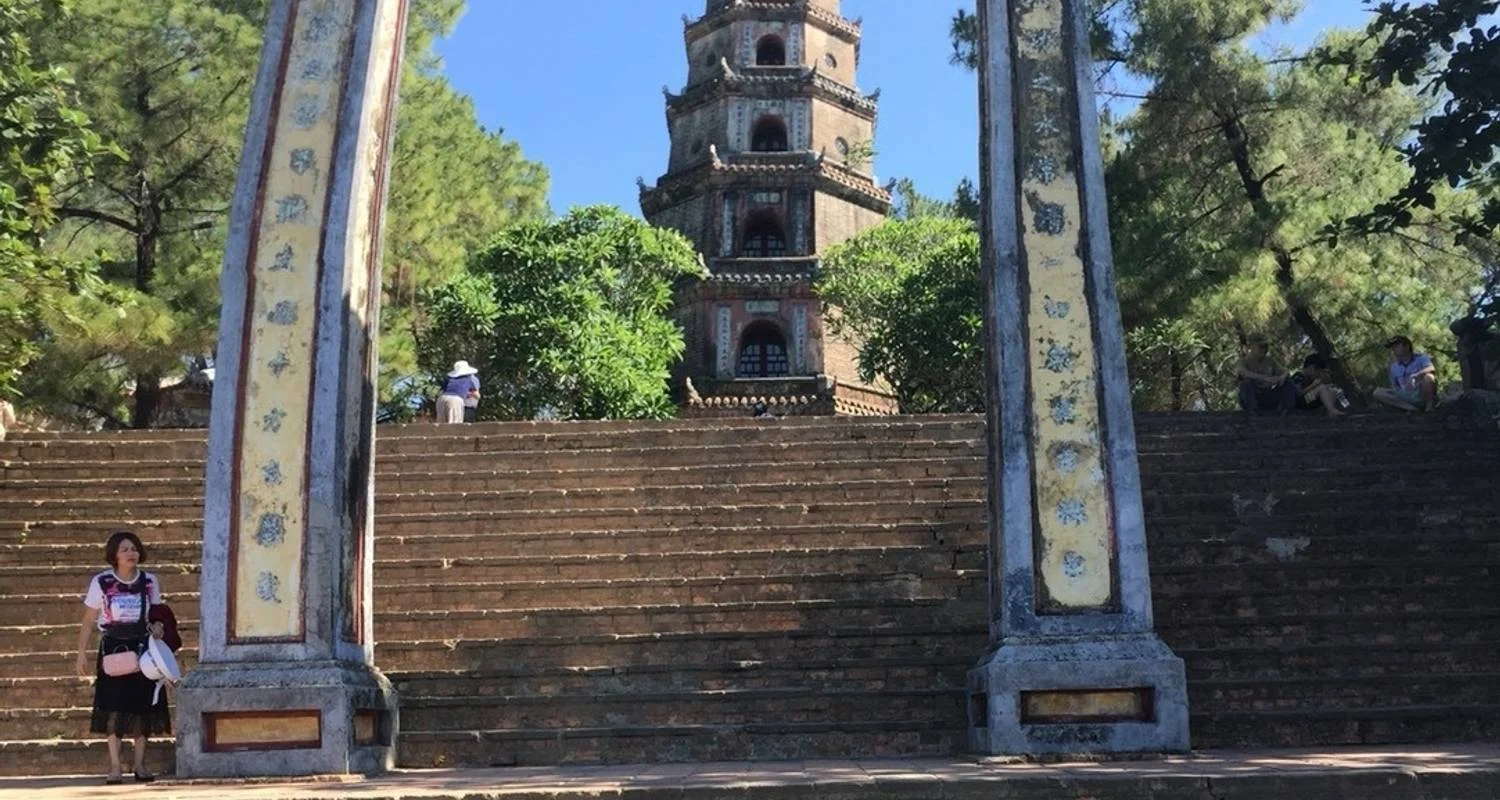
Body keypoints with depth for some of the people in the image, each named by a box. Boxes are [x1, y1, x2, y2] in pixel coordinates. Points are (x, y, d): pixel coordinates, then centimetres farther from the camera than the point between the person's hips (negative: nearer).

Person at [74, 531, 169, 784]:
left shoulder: (149, 581, 1)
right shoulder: (101, 582, -6)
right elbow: (88, 621, -2)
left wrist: (157, 626, -10)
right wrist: (82, 653, -5)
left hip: (142, 648, 2)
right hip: (113, 648, -2)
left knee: (142, 705, 2)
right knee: (114, 707, -3)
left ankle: (140, 765, 11)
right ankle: (115, 766, 5)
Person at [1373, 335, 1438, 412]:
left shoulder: (1420, 358, -2)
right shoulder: (1394, 366, 11)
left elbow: (1432, 369, -24)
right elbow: (1394, 386, 17)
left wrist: (1414, 376, -37)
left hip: (1422, 397, -4)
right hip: (1407, 398, 4)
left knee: (1428, 376, -32)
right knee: (1378, 393, -14)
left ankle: (1429, 405, -15)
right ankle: (1412, 408, -25)